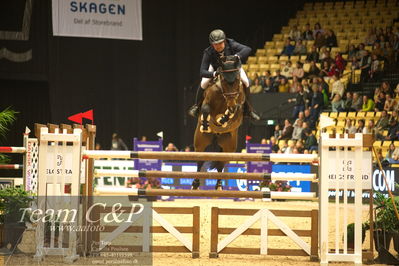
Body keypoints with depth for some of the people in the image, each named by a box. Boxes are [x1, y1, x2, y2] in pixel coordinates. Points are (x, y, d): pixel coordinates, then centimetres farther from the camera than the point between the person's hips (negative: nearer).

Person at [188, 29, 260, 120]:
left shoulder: (231, 44, -37)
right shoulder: (208, 52, -37)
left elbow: (247, 49, -49)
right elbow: (202, 72, -40)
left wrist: (237, 56, -67)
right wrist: (214, 74, -60)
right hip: (216, 67, -1)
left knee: (245, 82, -16)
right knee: (204, 83, -20)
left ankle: (247, 108, 5)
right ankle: (197, 105, 7)